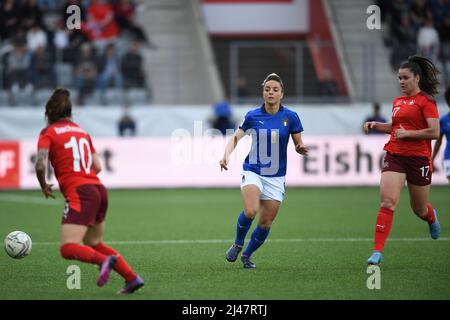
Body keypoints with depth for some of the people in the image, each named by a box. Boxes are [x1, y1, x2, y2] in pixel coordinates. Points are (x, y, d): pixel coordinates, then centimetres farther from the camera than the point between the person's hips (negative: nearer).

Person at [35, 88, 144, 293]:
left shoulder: (48, 133, 2)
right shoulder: (82, 132, 20)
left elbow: (41, 164, -12)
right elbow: (98, 167, 16)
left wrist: (44, 186, 5)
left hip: (79, 193, -7)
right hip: (99, 190, 7)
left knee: (68, 249, -13)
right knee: (93, 244, 22)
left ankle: (104, 260, -38)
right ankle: (132, 278, 11)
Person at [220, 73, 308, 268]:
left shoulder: (290, 117, -3)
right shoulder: (252, 116, -3)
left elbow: (298, 145, 4)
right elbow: (236, 138, 4)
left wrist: (302, 149, -20)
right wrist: (226, 155, -14)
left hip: (276, 178, 2)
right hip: (253, 172, -2)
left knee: (265, 223, 3)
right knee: (250, 211, -26)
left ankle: (247, 254, 29)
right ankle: (237, 244, 2)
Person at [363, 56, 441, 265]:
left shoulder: (426, 100, -7)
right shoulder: (398, 101, 13)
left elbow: (434, 132, -15)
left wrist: (407, 133, -16)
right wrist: (376, 125, 12)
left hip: (419, 159, -4)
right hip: (394, 156, 4)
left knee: (419, 209, 11)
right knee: (387, 202, -14)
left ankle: (432, 217, 50)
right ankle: (377, 252, -17)